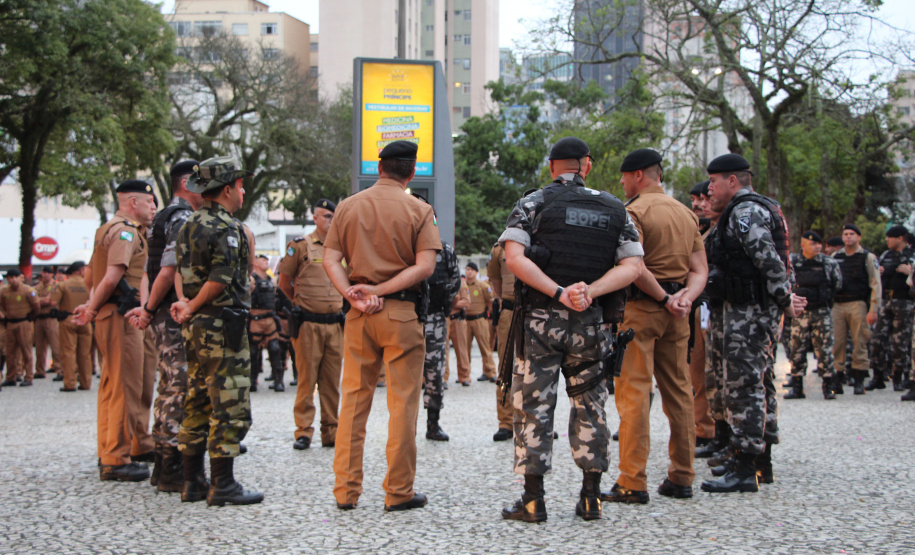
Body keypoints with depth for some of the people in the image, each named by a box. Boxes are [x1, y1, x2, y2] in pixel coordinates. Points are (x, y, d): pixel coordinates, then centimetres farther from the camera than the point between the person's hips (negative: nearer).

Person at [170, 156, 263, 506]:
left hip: (196, 329, 9)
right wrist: (191, 307, -10)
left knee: (198, 405, 13)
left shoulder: (188, 227, 15)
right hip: (223, 328, -9)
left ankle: (193, 483, 18)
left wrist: (186, 304, -1)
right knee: (230, 410, -4)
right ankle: (222, 486, -3)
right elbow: (220, 280, -21)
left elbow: (182, 272, 12)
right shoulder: (227, 229, -14)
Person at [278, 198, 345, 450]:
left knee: (332, 380, 6)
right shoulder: (300, 246, -1)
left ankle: (330, 432, 13)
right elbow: (284, 283, 5)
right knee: (307, 379, -3)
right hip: (308, 324, -4)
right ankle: (303, 432, 4)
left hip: (335, 323, 4)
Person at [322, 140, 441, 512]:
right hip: (402, 313, -3)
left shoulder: (347, 207, 8)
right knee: (403, 401, 3)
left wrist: (355, 297, -9)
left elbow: (330, 261, 0)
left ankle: (345, 490, 10)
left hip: (358, 315, 3)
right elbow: (425, 266, -11)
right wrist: (379, 290, -12)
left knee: (353, 399, 10)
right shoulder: (418, 210, -1)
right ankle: (399, 492, 5)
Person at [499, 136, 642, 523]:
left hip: (541, 317, -2)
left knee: (533, 404, 2)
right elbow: (631, 266, -1)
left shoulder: (534, 203, 2)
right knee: (590, 405, 12)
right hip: (591, 323, 3)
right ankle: (590, 498, 13)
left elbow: (514, 257, -13)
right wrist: (589, 292, -12)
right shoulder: (615, 209, 10)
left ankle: (533, 500, 2)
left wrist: (559, 293, -16)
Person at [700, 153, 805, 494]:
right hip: (759, 311, 11)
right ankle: (761, 461, 23)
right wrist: (785, 298, 13)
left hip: (748, 312, -11)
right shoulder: (760, 209, 20)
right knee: (760, 383, 15)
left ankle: (745, 469, -10)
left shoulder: (745, 211, -14)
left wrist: (785, 300, -14)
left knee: (744, 387, -10)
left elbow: (769, 259, -21)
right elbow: (778, 262, 21)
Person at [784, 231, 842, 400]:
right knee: (797, 349, 3)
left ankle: (829, 386, 5)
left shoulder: (829, 263, 0)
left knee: (824, 349, -3)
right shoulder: (792, 262, 0)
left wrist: (826, 297, 10)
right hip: (800, 312, 1)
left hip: (822, 312, -1)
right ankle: (796, 387, 10)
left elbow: (838, 283, 12)